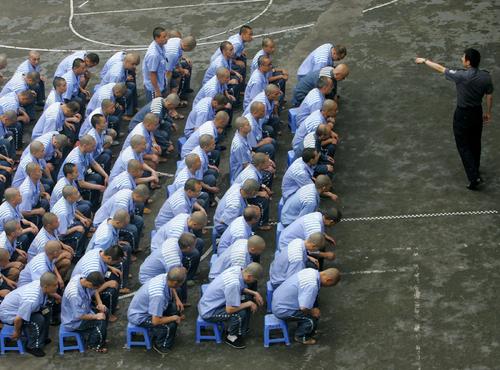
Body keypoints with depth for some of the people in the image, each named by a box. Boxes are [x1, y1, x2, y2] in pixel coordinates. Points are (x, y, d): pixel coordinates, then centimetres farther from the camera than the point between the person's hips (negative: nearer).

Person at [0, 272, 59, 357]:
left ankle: (42, 338, 16)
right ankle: (33, 347, -4)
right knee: (38, 320, -23)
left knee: (46, 310, 0)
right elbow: (18, 319, -32)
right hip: (8, 314, -9)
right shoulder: (31, 300, -42)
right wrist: (17, 332, -16)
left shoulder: (40, 283, -17)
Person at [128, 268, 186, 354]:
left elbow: (171, 289, 14)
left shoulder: (164, 277, -15)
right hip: (139, 317, -9)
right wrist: (174, 318, -20)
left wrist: (177, 300, -2)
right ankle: (161, 345, 6)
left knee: (176, 308, 3)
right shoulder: (158, 295, -40)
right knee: (170, 325, -21)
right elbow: (156, 321, -34)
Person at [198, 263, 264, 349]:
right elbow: (230, 309, -28)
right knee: (241, 313, -23)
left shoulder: (237, 269, -8)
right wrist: (249, 304, -17)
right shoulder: (234, 284, -34)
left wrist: (254, 293, 0)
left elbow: (241, 288, 14)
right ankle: (232, 337, 2)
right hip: (209, 313, -9)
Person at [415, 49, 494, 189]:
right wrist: (488, 113, 17)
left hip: (463, 114, -5)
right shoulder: (486, 76, -11)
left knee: (463, 146, 4)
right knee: (475, 143, 23)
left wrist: (424, 61, -1)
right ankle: (475, 169, 42)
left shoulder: (462, 76, -27)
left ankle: (474, 177, -4)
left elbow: (440, 69, -15)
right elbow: (489, 96, 0)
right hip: (477, 112, 6)